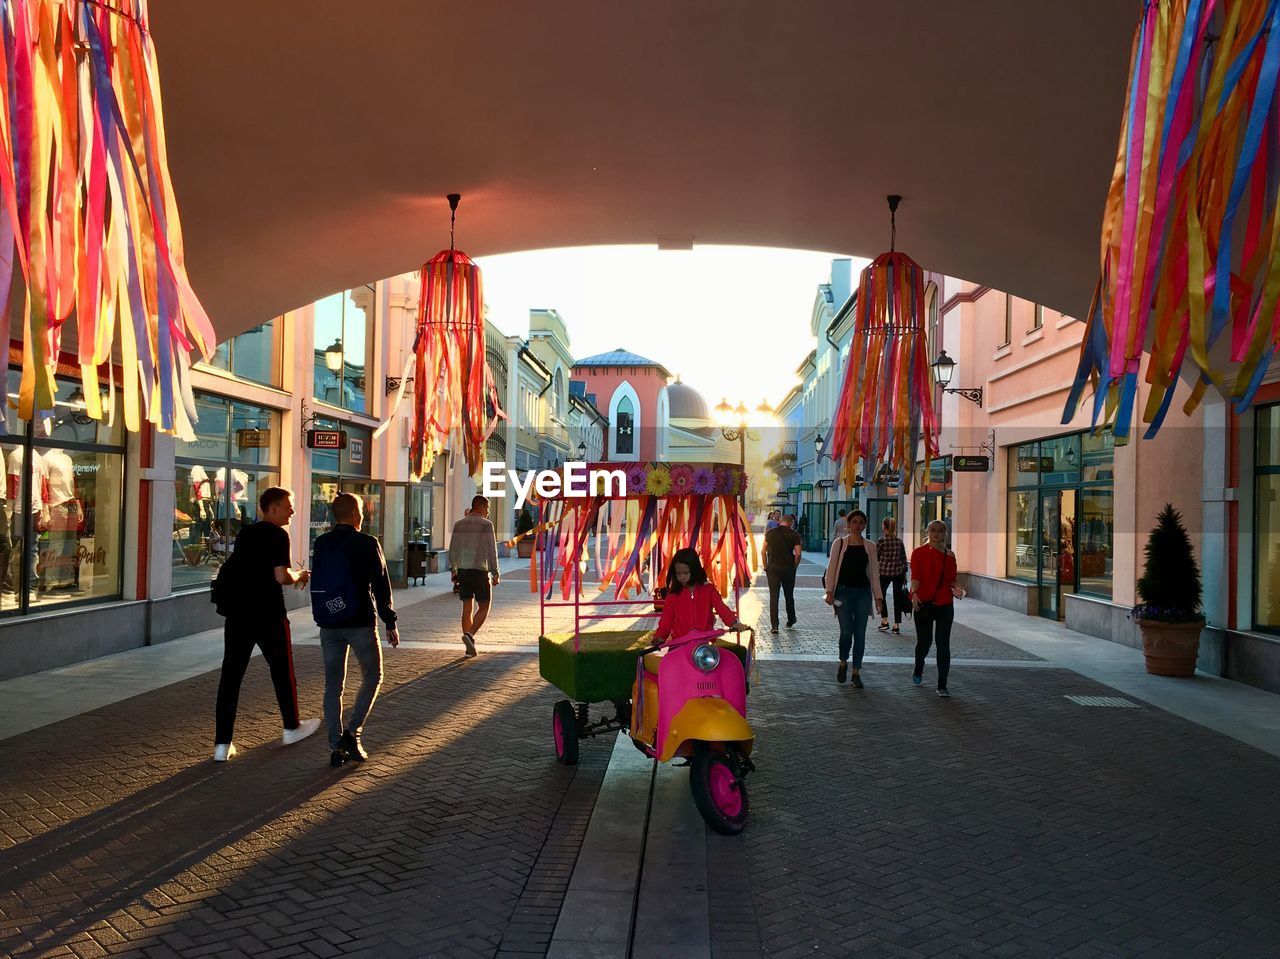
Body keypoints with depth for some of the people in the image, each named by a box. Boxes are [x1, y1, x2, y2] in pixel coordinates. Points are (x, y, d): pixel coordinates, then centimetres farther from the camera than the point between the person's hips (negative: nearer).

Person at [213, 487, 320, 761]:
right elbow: (281, 576, -20)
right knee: (282, 670, 12)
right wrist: (299, 577, 2)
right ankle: (292, 728, 28)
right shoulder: (278, 535, -11)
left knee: (231, 674, 4)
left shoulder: (245, 533, 12)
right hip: (268, 615, -6)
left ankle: (222, 744, 3)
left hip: (238, 613, 6)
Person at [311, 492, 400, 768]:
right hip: (360, 622, -4)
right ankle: (352, 733, 0)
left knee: (333, 684, 9)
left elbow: (316, 583, 12)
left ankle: (336, 747, 10)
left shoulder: (320, 544, 4)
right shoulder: (367, 543, -9)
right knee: (372, 677, 13)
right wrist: (390, 623, -2)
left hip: (328, 624, 4)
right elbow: (381, 585, -9)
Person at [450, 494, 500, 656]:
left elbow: (453, 550, 10)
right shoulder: (486, 525, -8)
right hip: (480, 570, -5)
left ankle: (470, 647, 11)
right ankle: (470, 635, -15)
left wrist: (454, 570, 21)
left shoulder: (459, 524, 7)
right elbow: (492, 551, -11)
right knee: (483, 607, 6)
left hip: (462, 571, 5)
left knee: (467, 608, 10)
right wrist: (495, 573, -5)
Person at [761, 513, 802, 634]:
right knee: (789, 596, 17)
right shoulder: (794, 534, -2)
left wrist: (766, 566, 6)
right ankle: (790, 621, 32)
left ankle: (774, 626, -6)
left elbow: (764, 551, -1)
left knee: (773, 597, 0)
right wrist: (794, 566, 3)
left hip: (773, 567, 0)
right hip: (788, 568, 0)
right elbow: (798, 554, -10)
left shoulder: (770, 533, 2)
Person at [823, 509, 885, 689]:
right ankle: (843, 663, 19)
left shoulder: (870, 546, 7)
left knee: (860, 634, 2)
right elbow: (831, 568, -1)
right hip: (843, 591, -2)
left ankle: (856, 673, 12)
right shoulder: (839, 543, 1)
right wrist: (829, 591, -10)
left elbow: (874, 572, 9)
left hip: (863, 593, 2)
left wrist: (878, 597, 4)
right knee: (846, 632, -9)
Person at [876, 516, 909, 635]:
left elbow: (875, 558, -5)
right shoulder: (899, 542, 2)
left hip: (884, 572, -3)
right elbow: (904, 559, 5)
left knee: (881, 594, 18)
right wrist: (904, 575, 13)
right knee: (897, 598, 6)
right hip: (898, 572, 3)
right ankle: (897, 625, 6)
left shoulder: (881, 541, -9)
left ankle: (884, 621, 13)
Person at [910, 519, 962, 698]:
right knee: (924, 641, 6)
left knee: (943, 645, -3)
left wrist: (955, 589, -6)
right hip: (924, 603, -2)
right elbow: (915, 576, -10)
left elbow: (952, 580, 16)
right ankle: (918, 670, 39)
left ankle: (942, 686, 2)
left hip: (944, 604, 2)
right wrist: (914, 593, -27)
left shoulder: (950, 555, 10)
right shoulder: (919, 552, 1)